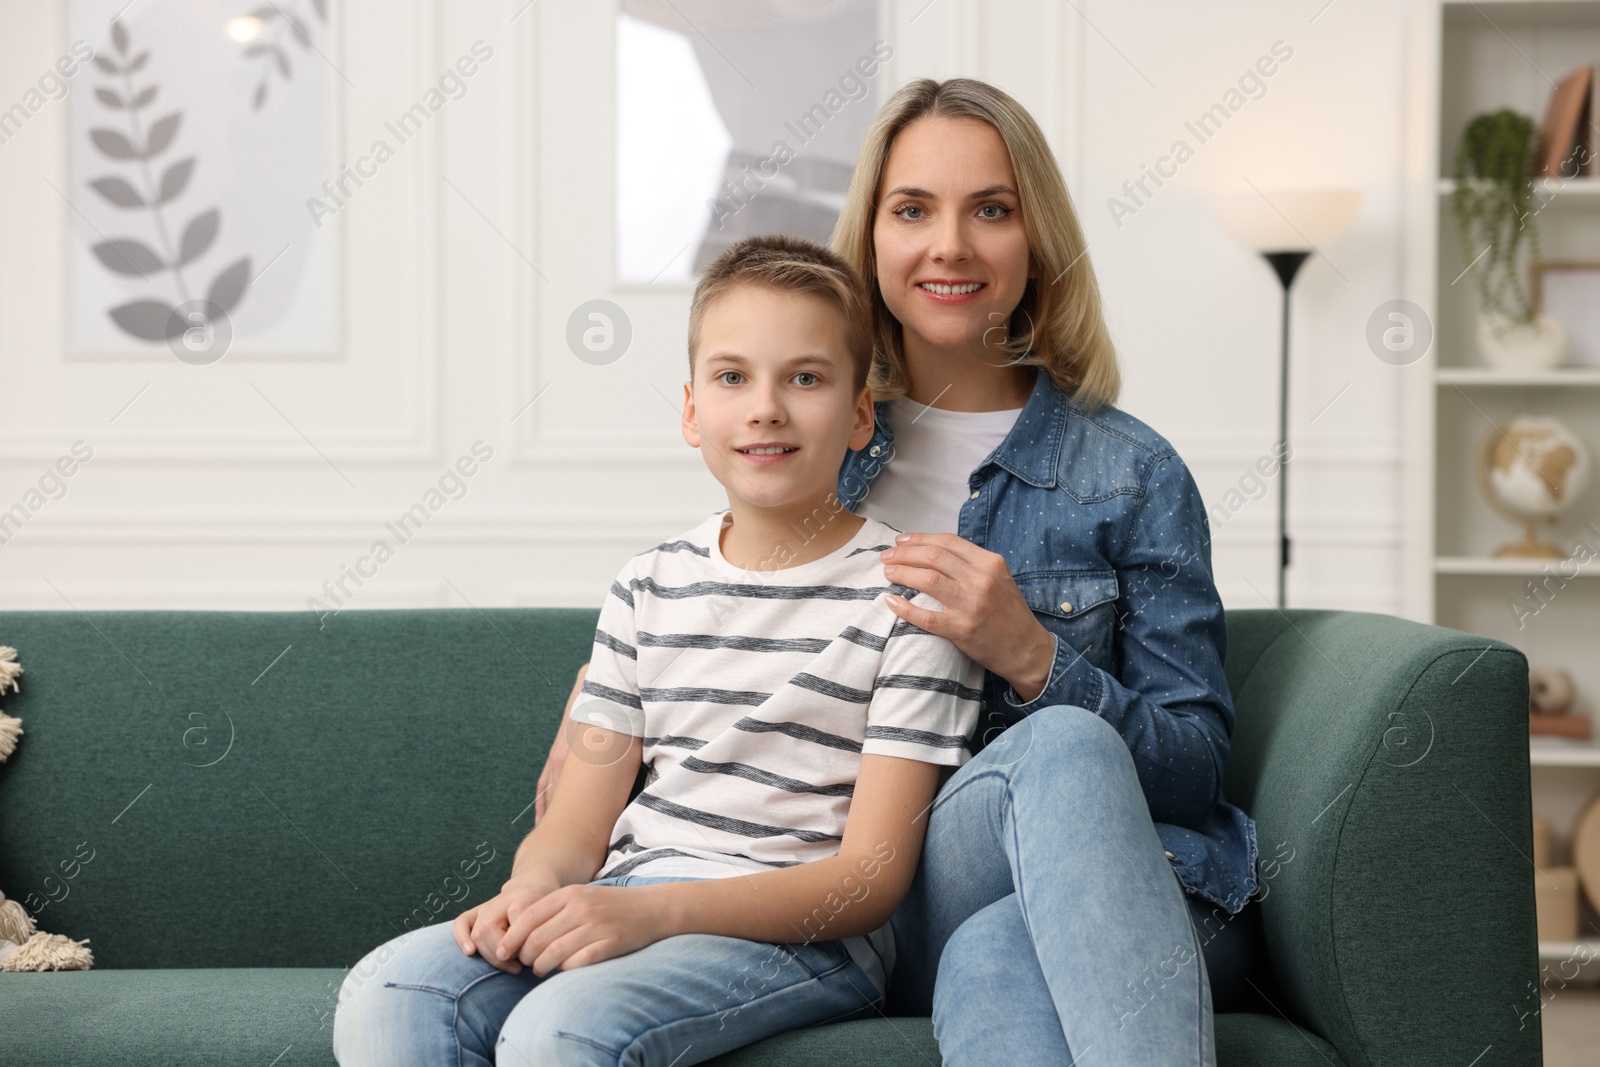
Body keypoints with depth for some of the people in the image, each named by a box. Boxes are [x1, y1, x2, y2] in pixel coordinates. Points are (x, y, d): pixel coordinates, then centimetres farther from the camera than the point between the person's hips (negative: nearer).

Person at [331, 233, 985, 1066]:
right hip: (622, 910, 5)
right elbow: (576, 823, 12)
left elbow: (871, 874, -9)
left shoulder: (908, 596, -2)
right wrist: (527, 895, -14)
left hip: (804, 934, -5)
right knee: (389, 992, -22)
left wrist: (656, 911, -21)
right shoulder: (649, 590, 14)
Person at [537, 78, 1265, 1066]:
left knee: (1016, 887, -40)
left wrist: (1031, 659, -15)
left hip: (1122, 897, -1)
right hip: (895, 919, 1)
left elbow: (1196, 764, 1)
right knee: (1062, 746, -35)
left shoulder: (1130, 473, 3)